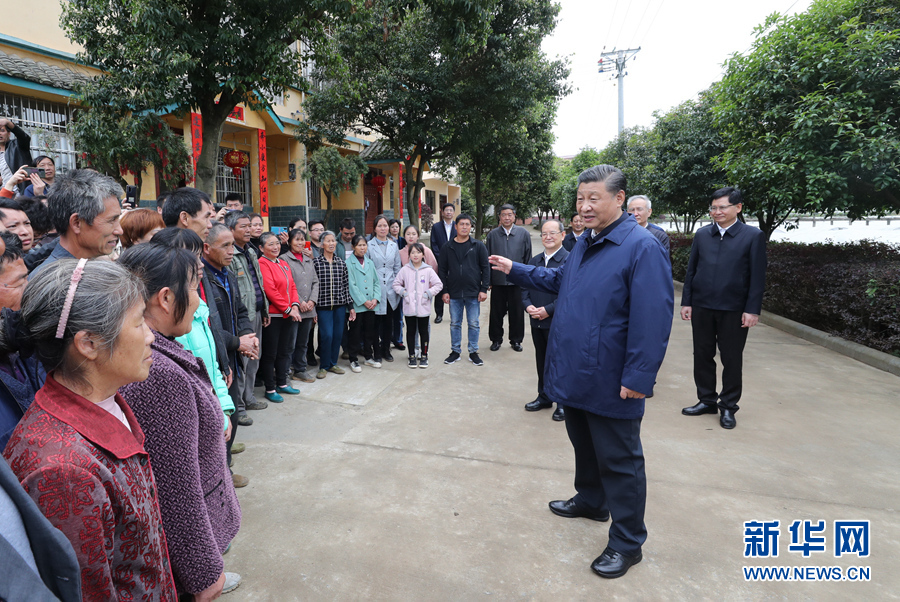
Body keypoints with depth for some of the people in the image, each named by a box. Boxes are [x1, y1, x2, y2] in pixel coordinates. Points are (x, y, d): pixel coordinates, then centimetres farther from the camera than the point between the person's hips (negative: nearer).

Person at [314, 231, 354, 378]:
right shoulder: (315, 262, -2)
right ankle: (324, 366, 12)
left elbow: (346, 286, 10)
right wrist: (313, 308, -7)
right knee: (327, 335, -6)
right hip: (323, 305, -4)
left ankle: (333, 363, 24)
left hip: (340, 305, 4)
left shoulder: (341, 263, 9)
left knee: (338, 334, 7)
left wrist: (351, 306, 7)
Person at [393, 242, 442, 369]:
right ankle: (412, 356, 21)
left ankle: (424, 356, 20)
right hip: (409, 307, 1)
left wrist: (428, 293, -9)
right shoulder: (404, 269, 1)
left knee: (423, 331, 8)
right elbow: (396, 284, 9)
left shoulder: (428, 270, -2)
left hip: (423, 307, -1)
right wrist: (403, 292, -5)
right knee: (411, 331, 9)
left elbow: (438, 285, 1)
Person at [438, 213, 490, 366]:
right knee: (455, 323, 10)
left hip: (473, 293, -1)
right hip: (454, 294, 1)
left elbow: (485, 268, 0)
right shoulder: (447, 247, 4)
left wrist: (484, 289, -6)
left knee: (474, 324, 6)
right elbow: (442, 270, 5)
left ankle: (473, 352, 19)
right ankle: (455, 351, 22)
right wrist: (444, 291, -1)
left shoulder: (478, 246, 1)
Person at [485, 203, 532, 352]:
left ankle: (516, 340, 22)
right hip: (498, 280, 1)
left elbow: (528, 258, 6)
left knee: (517, 312, 7)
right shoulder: (492, 234, 5)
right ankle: (496, 339, 23)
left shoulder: (523, 233, 4)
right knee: (496, 312, 8)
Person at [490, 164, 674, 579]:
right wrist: (515, 270, 22)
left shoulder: (641, 247, -19)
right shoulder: (584, 244, 10)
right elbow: (559, 281, 26)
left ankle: (627, 543, 23)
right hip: (574, 374, 8)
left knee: (619, 462, 6)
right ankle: (591, 501, 47)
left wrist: (638, 377, -23)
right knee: (583, 445, 25)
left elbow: (653, 317, -23)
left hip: (611, 384, -8)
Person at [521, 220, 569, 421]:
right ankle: (544, 397, 32)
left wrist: (548, 310, -21)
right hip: (537, 322, 6)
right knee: (542, 361, 17)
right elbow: (525, 287, 13)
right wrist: (528, 306, -6)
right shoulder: (534, 261, 12)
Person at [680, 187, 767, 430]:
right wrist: (687, 301, 3)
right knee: (702, 355, 11)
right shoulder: (702, 234, 6)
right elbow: (691, 270, 8)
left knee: (732, 360, 7)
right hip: (701, 307, 3)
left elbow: (757, 276, -5)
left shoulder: (753, 236, -3)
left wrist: (752, 309, -10)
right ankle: (706, 400, 26)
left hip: (734, 309, -3)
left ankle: (728, 407, 21)